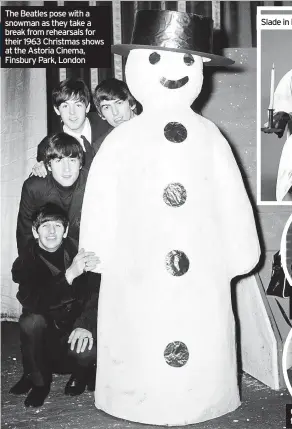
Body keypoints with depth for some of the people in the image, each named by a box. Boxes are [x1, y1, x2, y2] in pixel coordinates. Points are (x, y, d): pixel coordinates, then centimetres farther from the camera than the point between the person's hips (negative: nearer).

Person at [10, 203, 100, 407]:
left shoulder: (78, 253, -8)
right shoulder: (25, 262, -9)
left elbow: (95, 293, -13)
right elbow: (33, 302, -28)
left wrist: (86, 324, -31)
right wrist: (70, 274, -40)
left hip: (76, 330, 0)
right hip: (45, 335, 1)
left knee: (85, 351, -31)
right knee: (31, 321, -30)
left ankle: (81, 373, 9)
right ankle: (38, 380, -4)